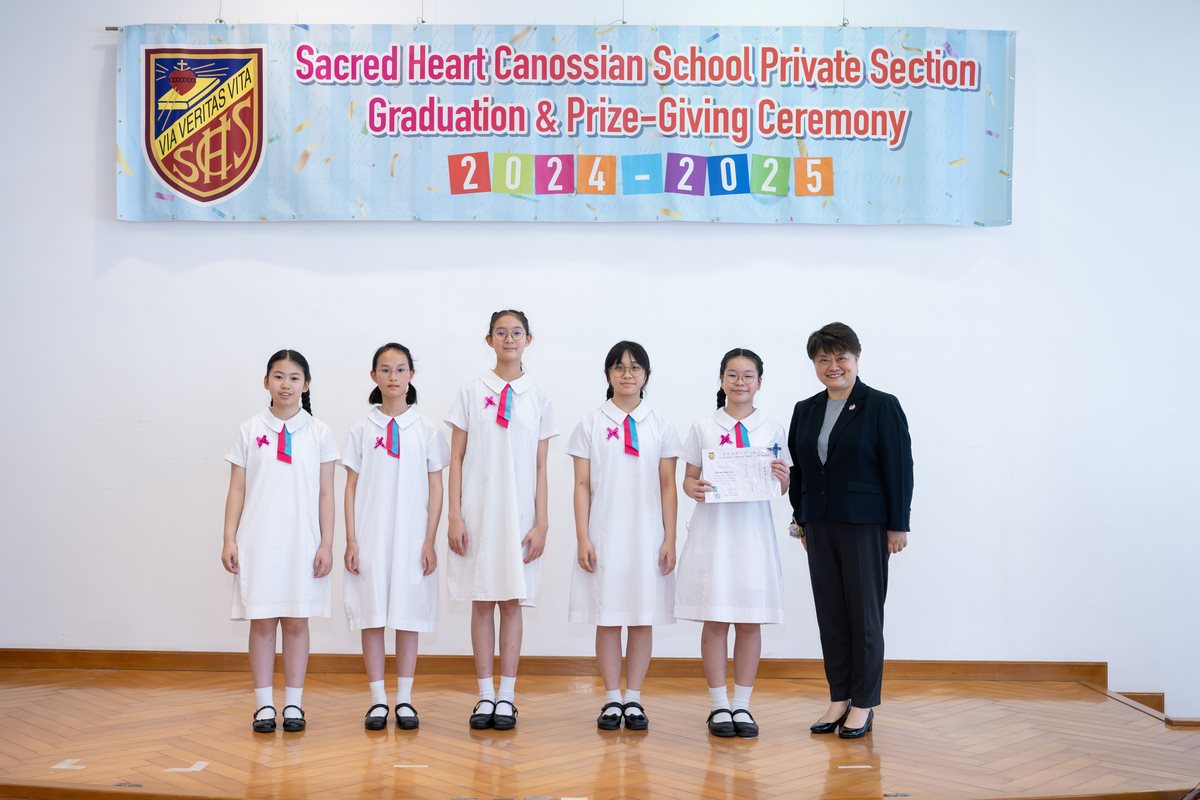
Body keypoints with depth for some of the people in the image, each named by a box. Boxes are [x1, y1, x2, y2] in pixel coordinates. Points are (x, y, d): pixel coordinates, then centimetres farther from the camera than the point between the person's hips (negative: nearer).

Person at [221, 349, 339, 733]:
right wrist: (229, 540, -2)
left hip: (302, 541, 0)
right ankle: (263, 705, 10)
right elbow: (237, 490, 5)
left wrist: (326, 545, -2)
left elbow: (325, 494, 4)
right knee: (262, 621, 3)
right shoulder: (250, 430, 5)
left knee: (296, 621, 5)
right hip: (258, 541, 0)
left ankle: (293, 704, 12)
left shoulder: (319, 432, 4)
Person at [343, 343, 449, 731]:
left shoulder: (426, 430, 4)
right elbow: (351, 487, 4)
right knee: (372, 615, 2)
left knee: (408, 615, 3)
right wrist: (351, 541, -2)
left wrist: (430, 542, -3)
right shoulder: (361, 430, 5)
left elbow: (435, 488, 3)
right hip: (370, 537, 0)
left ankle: (405, 699, 12)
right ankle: (378, 700, 10)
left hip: (411, 538, 0)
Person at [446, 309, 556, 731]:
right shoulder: (471, 392, 3)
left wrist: (541, 523, -1)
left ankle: (507, 697, 9)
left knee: (512, 601, 2)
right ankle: (485, 696, 11)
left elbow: (540, 468, 5)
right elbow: (456, 459, 3)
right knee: (481, 601, 3)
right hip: (478, 511, 0)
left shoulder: (538, 398, 6)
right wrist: (455, 516, -4)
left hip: (519, 514, 0)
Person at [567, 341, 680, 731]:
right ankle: (611, 700, 12)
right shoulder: (591, 424, 3)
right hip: (604, 535, -1)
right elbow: (582, 486, 2)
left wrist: (670, 540, -1)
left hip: (647, 537, 1)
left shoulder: (660, 427, 6)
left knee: (643, 618, 4)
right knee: (607, 618, 3)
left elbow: (668, 487, 5)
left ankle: (634, 699, 13)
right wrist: (582, 538, -5)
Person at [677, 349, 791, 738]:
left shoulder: (772, 430, 8)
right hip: (713, 530, -1)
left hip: (753, 531, 1)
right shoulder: (703, 428, 5)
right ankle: (718, 705, 11)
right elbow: (689, 477, 6)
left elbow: (781, 486, 10)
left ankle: (742, 705, 13)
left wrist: (782, 478, -13)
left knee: (750, 621, 3)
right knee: (715, 620, 1)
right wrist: (693, 488, -16)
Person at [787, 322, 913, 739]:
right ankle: (839, 700, 17)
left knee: (864, 613, 2)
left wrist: (898, 525, -10)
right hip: (820, 525, 5)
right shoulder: (805, 410, 10)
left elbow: (899, 468, -8)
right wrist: (801, 520, 12)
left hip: (864, 525, -5)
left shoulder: (882, 406, -6)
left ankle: (863, 705, 11)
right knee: (829, 613, 8)